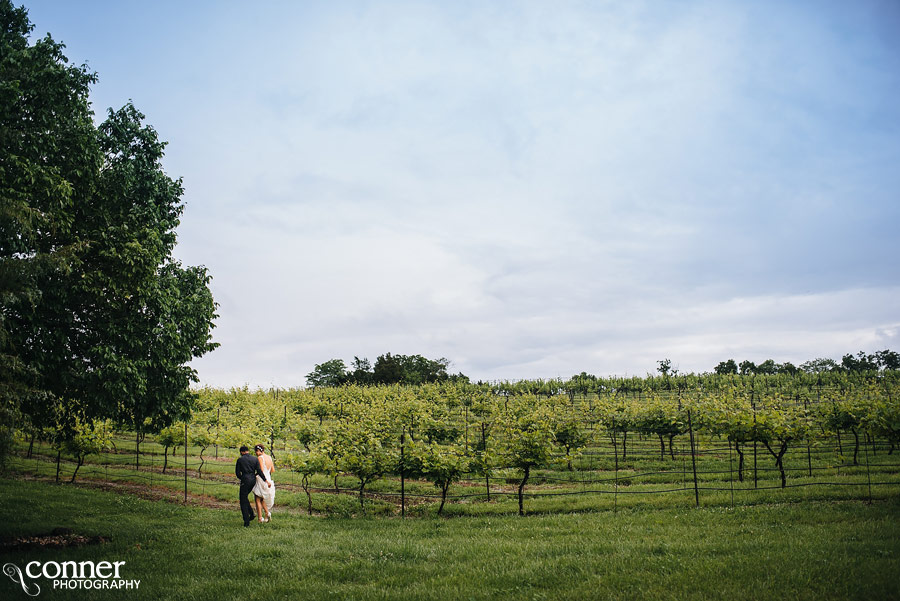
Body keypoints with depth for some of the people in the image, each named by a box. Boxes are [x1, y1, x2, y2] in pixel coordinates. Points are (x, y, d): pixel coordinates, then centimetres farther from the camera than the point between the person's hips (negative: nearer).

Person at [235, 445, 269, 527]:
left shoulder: (240, 460, -4)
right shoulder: (255, 459, 4)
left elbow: (237, 473, -1)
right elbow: (259, 471, -2)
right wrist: (266, 481, 2)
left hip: (245, 481, -5)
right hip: (253, 480, 5)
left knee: (243, 501, 4)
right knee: (244, 497, 24)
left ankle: (246, 521, -1)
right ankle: (251, 514, 15)